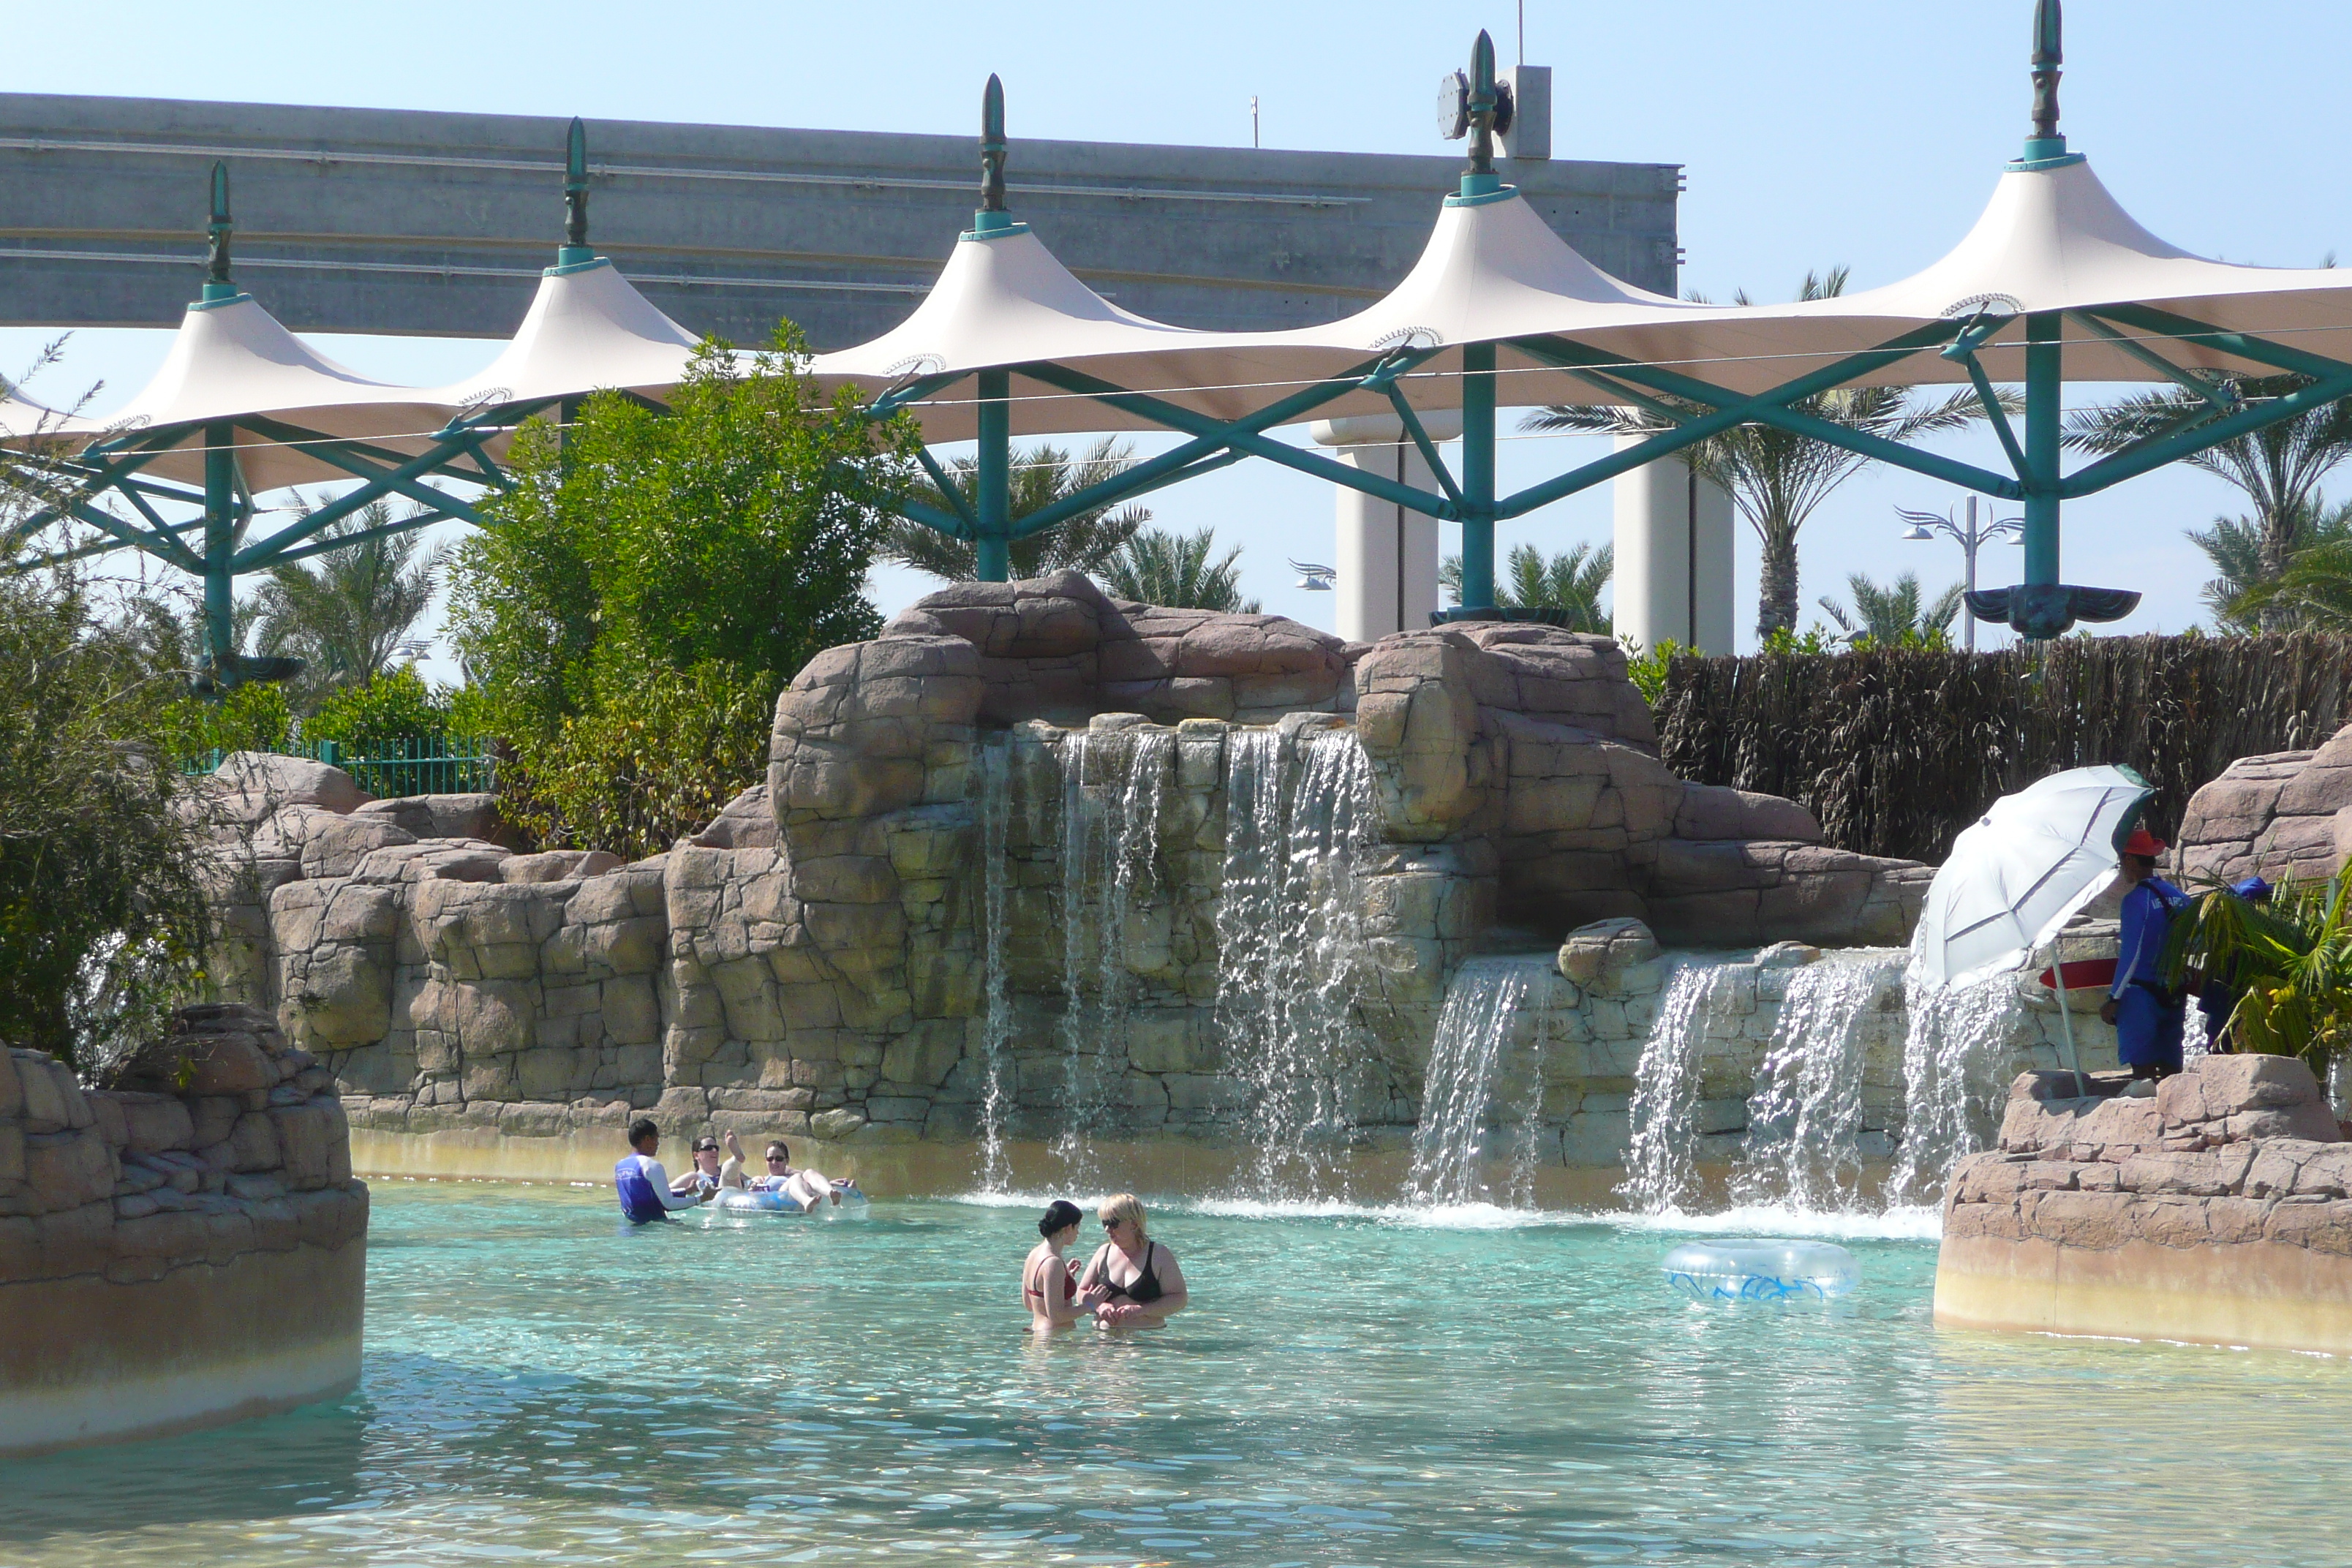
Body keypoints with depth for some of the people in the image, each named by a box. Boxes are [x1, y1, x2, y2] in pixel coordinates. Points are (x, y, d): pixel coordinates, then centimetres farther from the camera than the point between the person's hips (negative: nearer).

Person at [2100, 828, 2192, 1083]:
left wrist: (2113, 1000, -10)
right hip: (2174, 994, 7)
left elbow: (2131, 956, -15)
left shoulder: (2136, 900, -12)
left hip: (2140, 994, -7)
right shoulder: (2180, 897, 9)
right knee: (2171, 1069, 7)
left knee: (2143, 1068, -6)